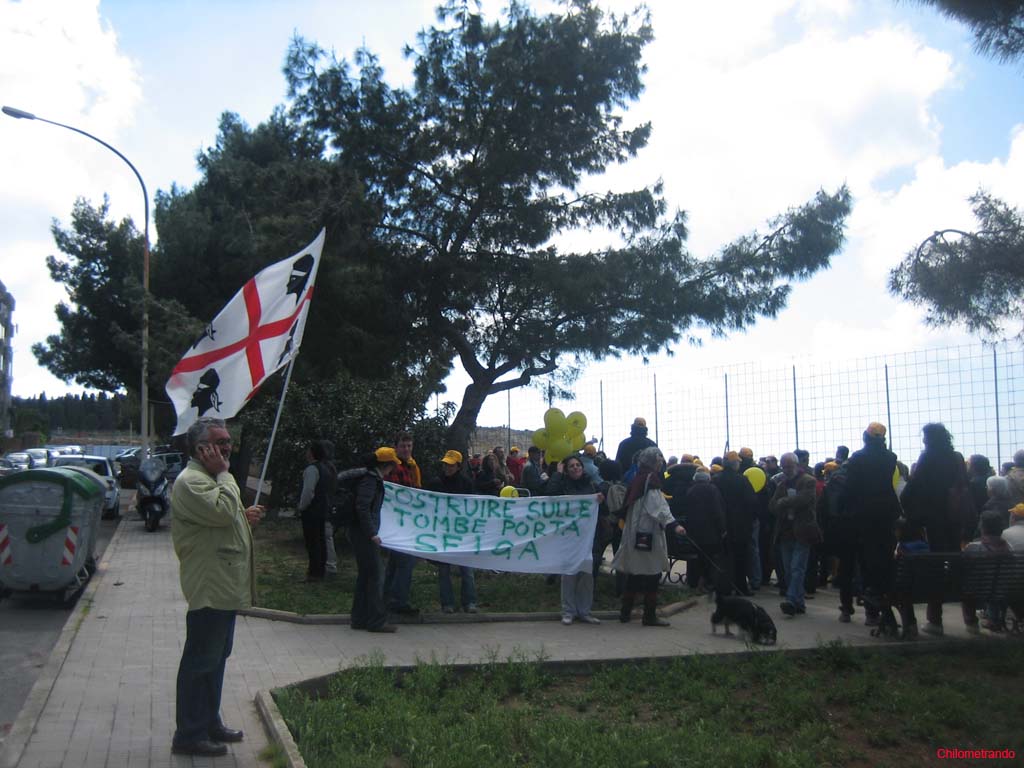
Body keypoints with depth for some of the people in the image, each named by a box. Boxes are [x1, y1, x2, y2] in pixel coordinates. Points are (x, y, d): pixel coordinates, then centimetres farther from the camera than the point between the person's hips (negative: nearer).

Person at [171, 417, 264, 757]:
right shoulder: (190, 481, -17)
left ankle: (210, 722, 30)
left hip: (225, 586, 11)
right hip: (209, 588, -11)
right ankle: (189, 735, 10)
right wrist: (224, 471, -19)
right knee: (200, 662, -1)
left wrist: (245, 517, 7)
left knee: (216, 658, 18)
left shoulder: (211, 477, 17)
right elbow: (224, 511, -28)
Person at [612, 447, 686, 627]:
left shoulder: (638, 479, 14)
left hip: (634, 534, 9)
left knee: (635, 574, 14)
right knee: (652, 574, -2)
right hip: (649, 533, -9)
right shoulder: (651, 480, -12)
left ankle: (625, 612, 19)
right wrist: (673, 524, -30)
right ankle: (650, 615, 2)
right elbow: (659, 507, -23)